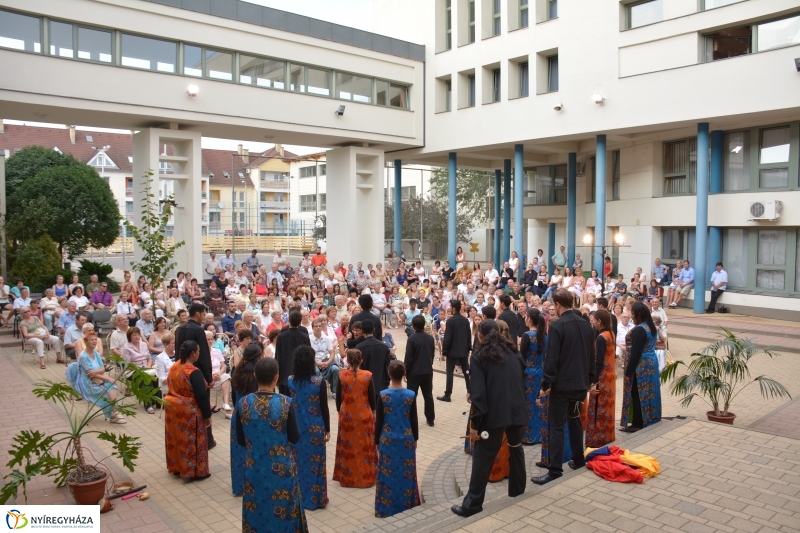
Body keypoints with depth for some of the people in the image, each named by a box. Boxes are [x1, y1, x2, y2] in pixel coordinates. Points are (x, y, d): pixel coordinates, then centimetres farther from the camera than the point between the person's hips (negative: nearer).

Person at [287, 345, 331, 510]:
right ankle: (315, 498, 18)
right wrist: (327, 429, 1)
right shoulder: (319, 381, -16)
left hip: (296, 428, 3)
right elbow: (324, 408, -10)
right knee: (315, 463, 9)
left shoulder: (290, 381, -7)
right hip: (315, 428, -3)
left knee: (297, 462, 16)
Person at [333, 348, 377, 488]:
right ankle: (366, 476, 21)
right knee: (365, 446, 12)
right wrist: (373, 411, 11)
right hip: (364, 415, -1)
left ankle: (347, 477, 23)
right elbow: (372, 396, -5)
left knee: (347, 446, 14)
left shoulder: (342, 375, -10)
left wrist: (339, 411, 13)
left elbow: (338, 396, -2)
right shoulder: (367, 375, -13)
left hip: (346, 415, 1)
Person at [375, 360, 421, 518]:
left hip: (387, 440, -1)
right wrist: (415, 439, 12)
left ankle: (387, 508, 17)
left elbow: (379, 421, -6)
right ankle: (406, 505, 24)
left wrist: (377, 441, 5)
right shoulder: (410, 395, -10)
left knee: (388, 474, 10)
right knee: (406, 473, 14)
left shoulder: (383, 395, -12)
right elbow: (414, 420, -2)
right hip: (406, 440, 1)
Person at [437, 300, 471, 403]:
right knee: (466, 372, 14)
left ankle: (447, 395, 1)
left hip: (452, 351, -6)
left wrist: (444, 351, -7)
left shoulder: (450, 321, -15)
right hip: (463, 351, 6)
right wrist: (468, 349, 17)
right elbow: (469, 336, 9)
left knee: (450, 372, 0)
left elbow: (447, 338, -16)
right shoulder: (466, 320, 3)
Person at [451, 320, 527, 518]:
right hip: (516, 410, 5)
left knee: (483, 457, -1)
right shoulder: (513, 352, 13)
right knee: (515, 447, 27)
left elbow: (478, 391, -11)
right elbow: (523, 381, 18)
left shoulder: (481, 355, -4)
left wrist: (474, 422, -10)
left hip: (494, 413, -5)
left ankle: (472, 503, 1)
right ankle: (517, 488, 38)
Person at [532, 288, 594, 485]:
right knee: (574, 420, 21)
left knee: (556, 426, -4)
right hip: (580, 383, 7)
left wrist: (546, 384, -12)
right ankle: (578, 459, 29)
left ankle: (555, 469, -4)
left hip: (562, 384, -7)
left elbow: (552, 359, -19)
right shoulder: (585, 324, 6)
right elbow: (591, 356, 12)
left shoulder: (557, 326, -16)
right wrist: (589, 379, 20)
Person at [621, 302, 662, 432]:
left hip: (641, 366, -9)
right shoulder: (652, 327, 9)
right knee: (648, 392, 16)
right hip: (652, 362, 9)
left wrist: (628, 371, -17)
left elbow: (635, 353, -22)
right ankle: (650, 418, 24)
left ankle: (637, 424, 6)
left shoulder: (639, 330, -21)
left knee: (637, 394, -1)